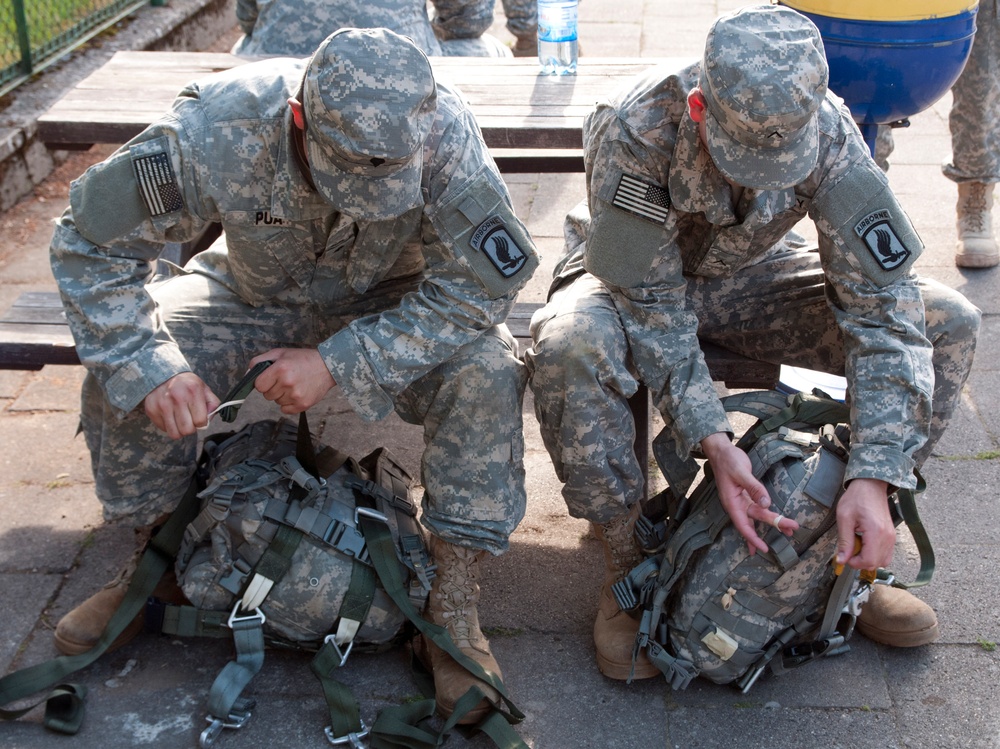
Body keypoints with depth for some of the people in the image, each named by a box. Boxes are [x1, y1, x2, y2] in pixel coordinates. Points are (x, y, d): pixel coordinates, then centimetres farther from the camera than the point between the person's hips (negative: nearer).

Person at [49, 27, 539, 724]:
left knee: (485, 369, -29)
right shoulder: (216, 130, -33)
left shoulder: (441, 131, -35)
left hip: (394, 302, -1)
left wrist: (339, 363, -35)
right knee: (123, 371, -20)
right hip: (254, 297, 1)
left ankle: (455, 606, -15)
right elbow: (90, 243, -21)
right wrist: (147, 366, -34)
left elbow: (481, 283, -30)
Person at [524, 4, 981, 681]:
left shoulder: (828, 130, -26)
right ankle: (625, 560, -16)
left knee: (948, 326, -15)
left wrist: (873, 479, -35)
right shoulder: (636, 128, -33)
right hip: (636, 283, -2)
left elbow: (882, 305, -26)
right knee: (570, 346, -39)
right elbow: (652, 314, -28)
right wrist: (712, 441, -39)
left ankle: (847, 549, -2)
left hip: (748, 279, 3)